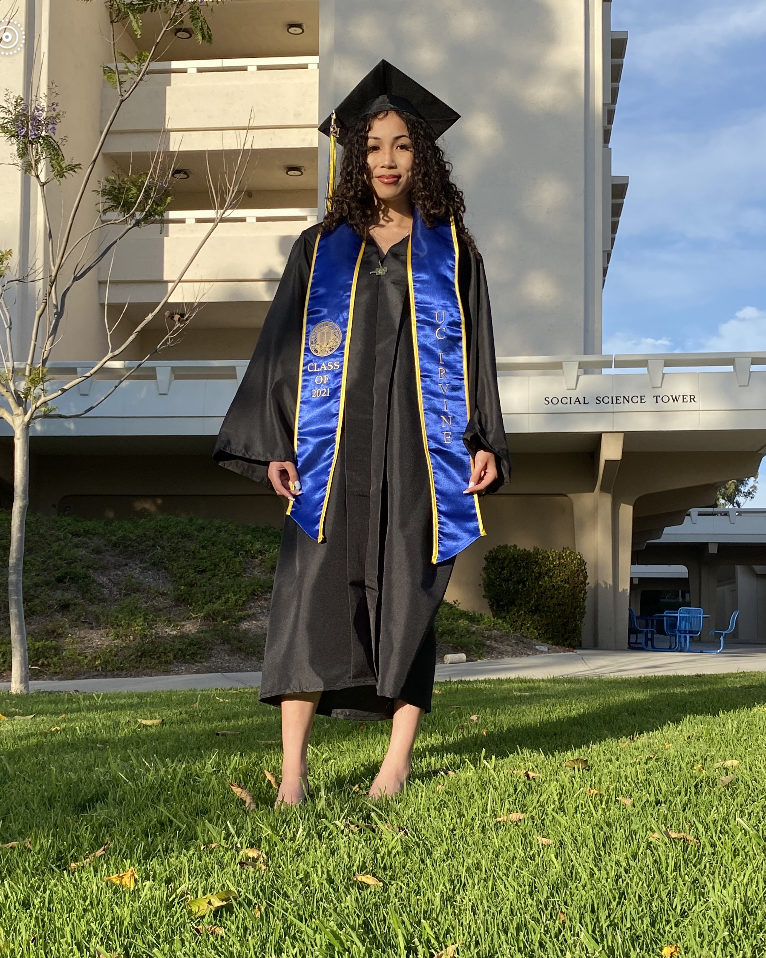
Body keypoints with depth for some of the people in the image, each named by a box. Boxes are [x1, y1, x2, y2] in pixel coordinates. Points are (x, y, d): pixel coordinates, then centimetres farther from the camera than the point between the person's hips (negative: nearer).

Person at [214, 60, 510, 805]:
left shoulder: (450, 250, 12)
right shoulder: (321, 249, 13)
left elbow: (476, 349, 10)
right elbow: (281, 346, 10)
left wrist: (484, 440, -1)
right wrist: (273, 443, 0)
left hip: (419, 445, 0)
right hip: (334, 444, 0)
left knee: (408, 596, 0)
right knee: (313, 589, -10)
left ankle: (398, 761, 8)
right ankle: (293, 771, -9)